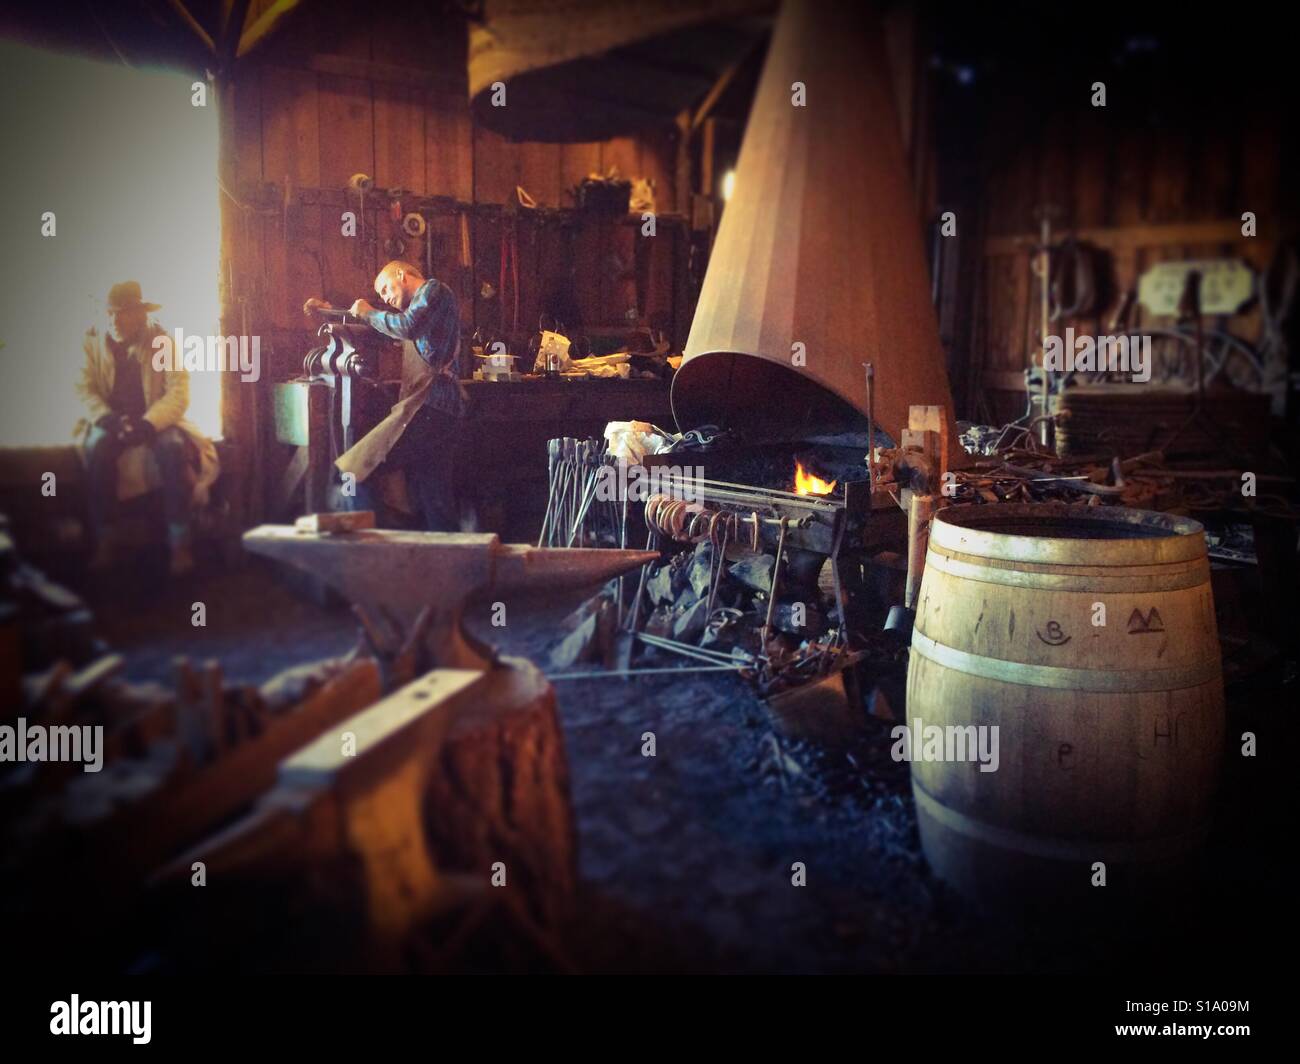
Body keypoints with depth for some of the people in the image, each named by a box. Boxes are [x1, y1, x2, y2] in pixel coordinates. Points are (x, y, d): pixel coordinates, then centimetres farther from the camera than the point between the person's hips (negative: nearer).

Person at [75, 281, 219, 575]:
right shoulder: (93, 343, 6)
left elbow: (178, 392, -10)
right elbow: (85, 389, 0)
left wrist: (149, 422, -26)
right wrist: (106, 417, -21)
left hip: (155, 420, -1)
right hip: (112, 420, 1)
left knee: (173, 446, -34)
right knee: (97, 446, -32)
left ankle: (180, 543, -31)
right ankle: (102, 543, -27)